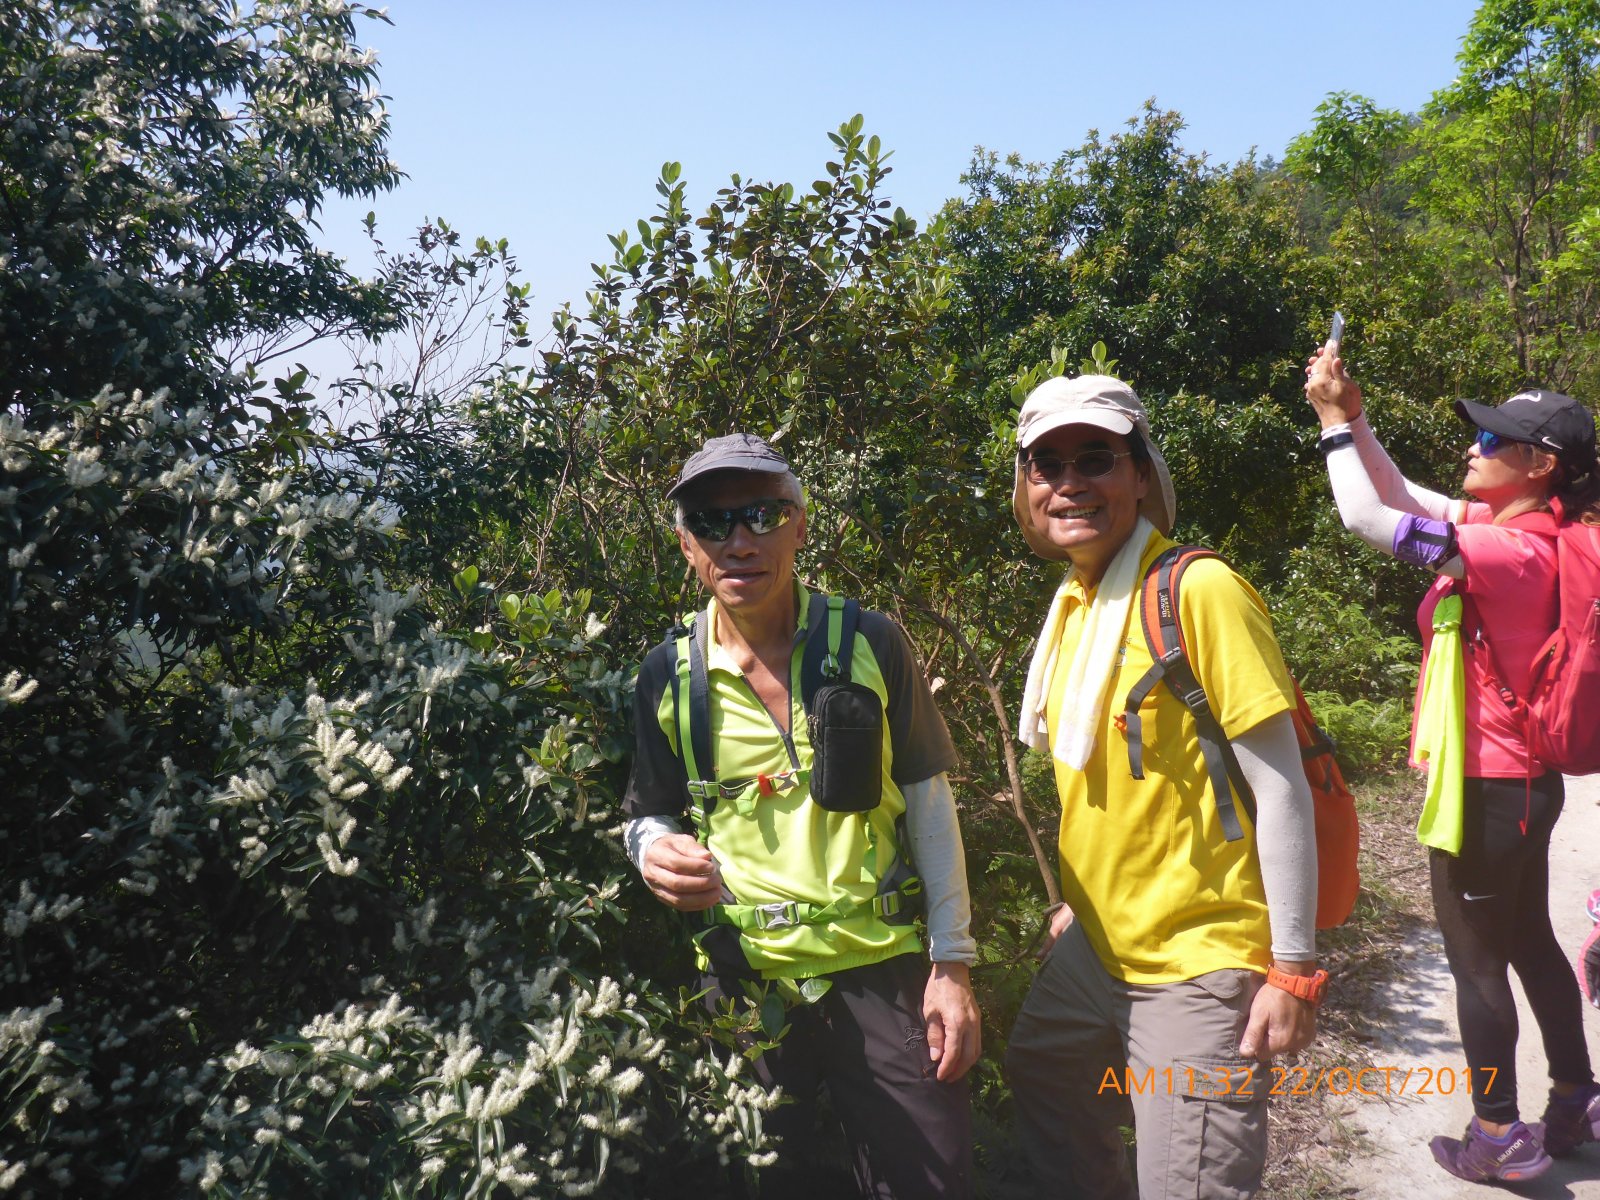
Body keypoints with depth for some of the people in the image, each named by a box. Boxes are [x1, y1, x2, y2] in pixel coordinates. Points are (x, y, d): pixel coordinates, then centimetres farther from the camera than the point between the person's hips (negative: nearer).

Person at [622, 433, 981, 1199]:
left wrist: (952, 963, -3)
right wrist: (656, 852, -14)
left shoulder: (870, 644, -6)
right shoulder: (668, 677, -2)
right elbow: (648, 814, 11)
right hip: (744, 979, 2)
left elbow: (929, 804, -1)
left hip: (882, 970, -1)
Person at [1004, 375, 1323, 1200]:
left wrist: (1293, 968, -16)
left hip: (1198, 966, -8)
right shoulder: (1072, 605, 6)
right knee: (1042, 1094, 23)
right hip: (1097, 946, 8)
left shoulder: (1198, 590, -17)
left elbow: (1281, 789, -17)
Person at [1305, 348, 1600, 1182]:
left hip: (1486, 790, -9)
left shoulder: (1510, 553, -24)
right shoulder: (1520, 531, 3)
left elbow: (1368, 519, -27)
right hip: (1520, 780, 9)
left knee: (1476, 961, 5)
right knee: (1530, 943, 21)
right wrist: (1352, 417, 2)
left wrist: (1333, 419, -17)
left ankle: (1498, 1136, 19)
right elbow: (1402, 495, 10)